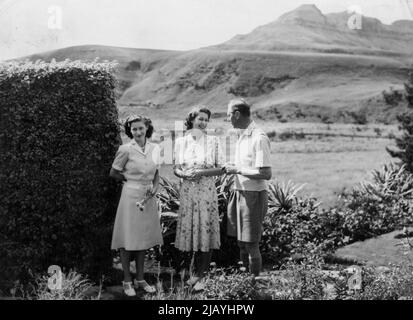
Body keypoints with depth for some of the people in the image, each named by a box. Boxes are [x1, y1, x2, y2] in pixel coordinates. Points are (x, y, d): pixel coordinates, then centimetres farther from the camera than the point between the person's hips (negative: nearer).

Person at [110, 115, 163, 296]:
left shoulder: (155, 149, 4)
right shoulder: (126, 149, -9)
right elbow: (113, 173, -1)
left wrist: (154, 188, -3)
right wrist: (131, 180, -1)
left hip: (148, 198, 5)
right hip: (131, 196, -5)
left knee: (143, 239, 12)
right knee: (128, 239, 1)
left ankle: (140, 279, 23)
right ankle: (127, 281, 15)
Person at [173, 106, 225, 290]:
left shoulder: (213, 141, 0)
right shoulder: (181, 141, 6)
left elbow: (221, 169, -1)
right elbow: (175, 168, 9)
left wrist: (202, 172, -16)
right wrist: (183, 174, -13)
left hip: (206, 190, -2)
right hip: (187, 191, 2)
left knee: (206, 230, -2)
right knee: (190, 230, 7)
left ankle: (200, 275, 9)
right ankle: (197, 271, 25)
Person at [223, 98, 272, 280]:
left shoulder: (259, 138, -19)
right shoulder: (243, 136, 10)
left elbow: (265, 174, -23)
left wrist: (237, 170, -19)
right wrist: (230, 168, 6)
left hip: (254, 195, -9)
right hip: (240, 192, 9)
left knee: (251, 243, 1)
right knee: (241, 241, 16)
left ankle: (255, 279, 15)